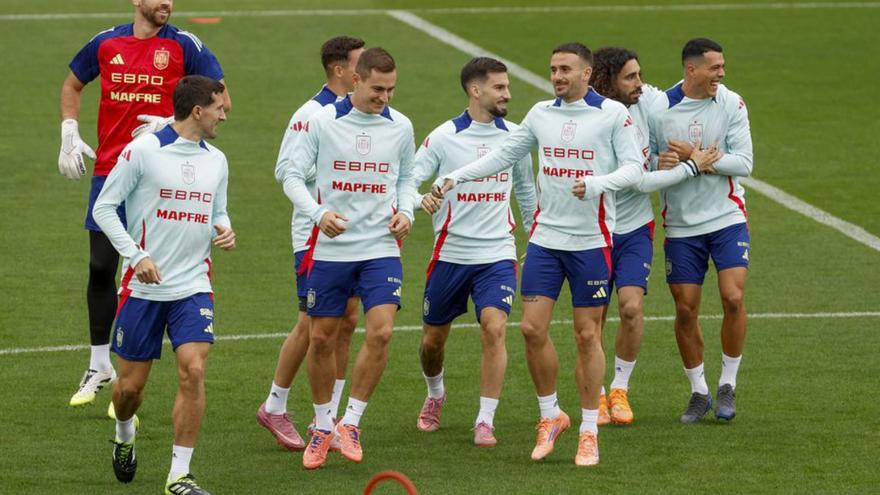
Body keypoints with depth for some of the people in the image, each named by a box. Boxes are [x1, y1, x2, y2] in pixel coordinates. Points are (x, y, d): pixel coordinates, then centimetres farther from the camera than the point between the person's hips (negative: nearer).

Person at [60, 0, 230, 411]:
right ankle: (100, 366, 21)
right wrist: (69, 135, 10)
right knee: (100, 267, 5)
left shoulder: (184, 45, -4)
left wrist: (171, 124, -14)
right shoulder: (106, 43, 6)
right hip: (109, 172, 3)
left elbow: (221, 101, -3)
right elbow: (72, 86, 23)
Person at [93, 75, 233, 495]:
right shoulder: (143, 150, -8)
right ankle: (124, 436, 40)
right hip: (143, 287, -3)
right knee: (131, 384, 4)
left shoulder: (216, 160, 9)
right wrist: (135, 256, -15)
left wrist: (225, 229, -1)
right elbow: (104, 207, -5)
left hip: (193, 286, 3)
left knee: (193, 370, -15)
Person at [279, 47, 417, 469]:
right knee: (321, 338, 5)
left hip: (381, 248, 1)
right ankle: (323, 427, 23)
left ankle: (351, 423, 1)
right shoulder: (323, 122, -6)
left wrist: (405, 212, -1)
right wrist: (319, 213, -20)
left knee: (381, 332, -14)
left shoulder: (400, 127, 3)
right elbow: (293, 175, -3)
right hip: (330, 248, -1)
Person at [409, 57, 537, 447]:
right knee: (433, 338, 10)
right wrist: (420, 199, -30)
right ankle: (435, 394, 42)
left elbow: (525, 188, 18)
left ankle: (485, 422, -11)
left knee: (494, 329, -18)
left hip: (497, 255, 1)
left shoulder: (514, 136, 4)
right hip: (450, 253, -1)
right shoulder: (444, 137, -5)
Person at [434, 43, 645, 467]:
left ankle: (589, 431, 11)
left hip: (591, 241, -4)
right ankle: (550, 416, 17)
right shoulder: (542, 113, 8)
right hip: (545, 237, 4)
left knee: (587, 335, 1)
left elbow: (634, 167, -7)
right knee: (533, 328, -2)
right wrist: (455, 177, 9)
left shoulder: (613, 114, -5)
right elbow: (505, 154, 17)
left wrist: (597, 182, -25)